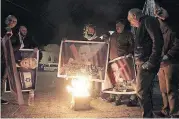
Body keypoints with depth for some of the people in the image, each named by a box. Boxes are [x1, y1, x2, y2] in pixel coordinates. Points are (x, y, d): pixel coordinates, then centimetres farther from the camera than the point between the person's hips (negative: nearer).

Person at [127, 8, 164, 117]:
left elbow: (158, 41, -17)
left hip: (147, 63, -10)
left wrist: (151, 62, -21)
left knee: (141, 91, -10)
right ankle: (149, 114, 21)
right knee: (145, 91, 13)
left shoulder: (149, 20, -5)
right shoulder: (142, 25, 22)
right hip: (143, 63, 10)